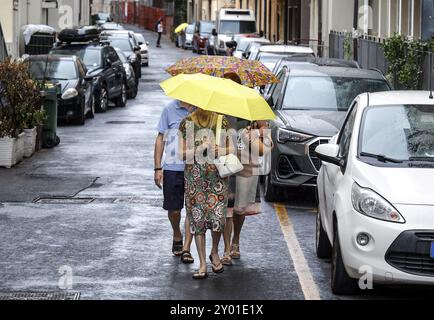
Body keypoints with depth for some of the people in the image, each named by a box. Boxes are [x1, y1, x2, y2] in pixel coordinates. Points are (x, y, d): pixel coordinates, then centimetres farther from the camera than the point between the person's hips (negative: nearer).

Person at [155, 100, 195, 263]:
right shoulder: (170, 109, 1)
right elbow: (161, 138, 4)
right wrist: (158, 168, 0)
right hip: (172, 168, 0)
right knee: (174, 208, 8)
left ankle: (186, 248, 2)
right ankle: (177, 236, 36)